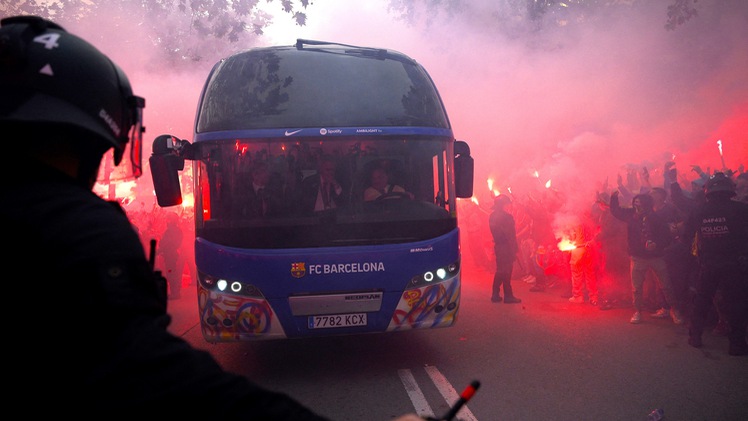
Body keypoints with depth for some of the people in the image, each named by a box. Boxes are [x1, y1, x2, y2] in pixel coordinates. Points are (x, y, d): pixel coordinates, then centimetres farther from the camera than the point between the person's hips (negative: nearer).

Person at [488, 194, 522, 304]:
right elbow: (511, 234, -15)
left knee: (500, 271, 15)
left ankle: (495, 294, 17)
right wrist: (515, 248, -8)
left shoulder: (492, 216, 8)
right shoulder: (507, 217, -16)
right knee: (506, 271, -2)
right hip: (507, 247, -8)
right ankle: (508, 296, 3)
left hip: (498, 246, 8)